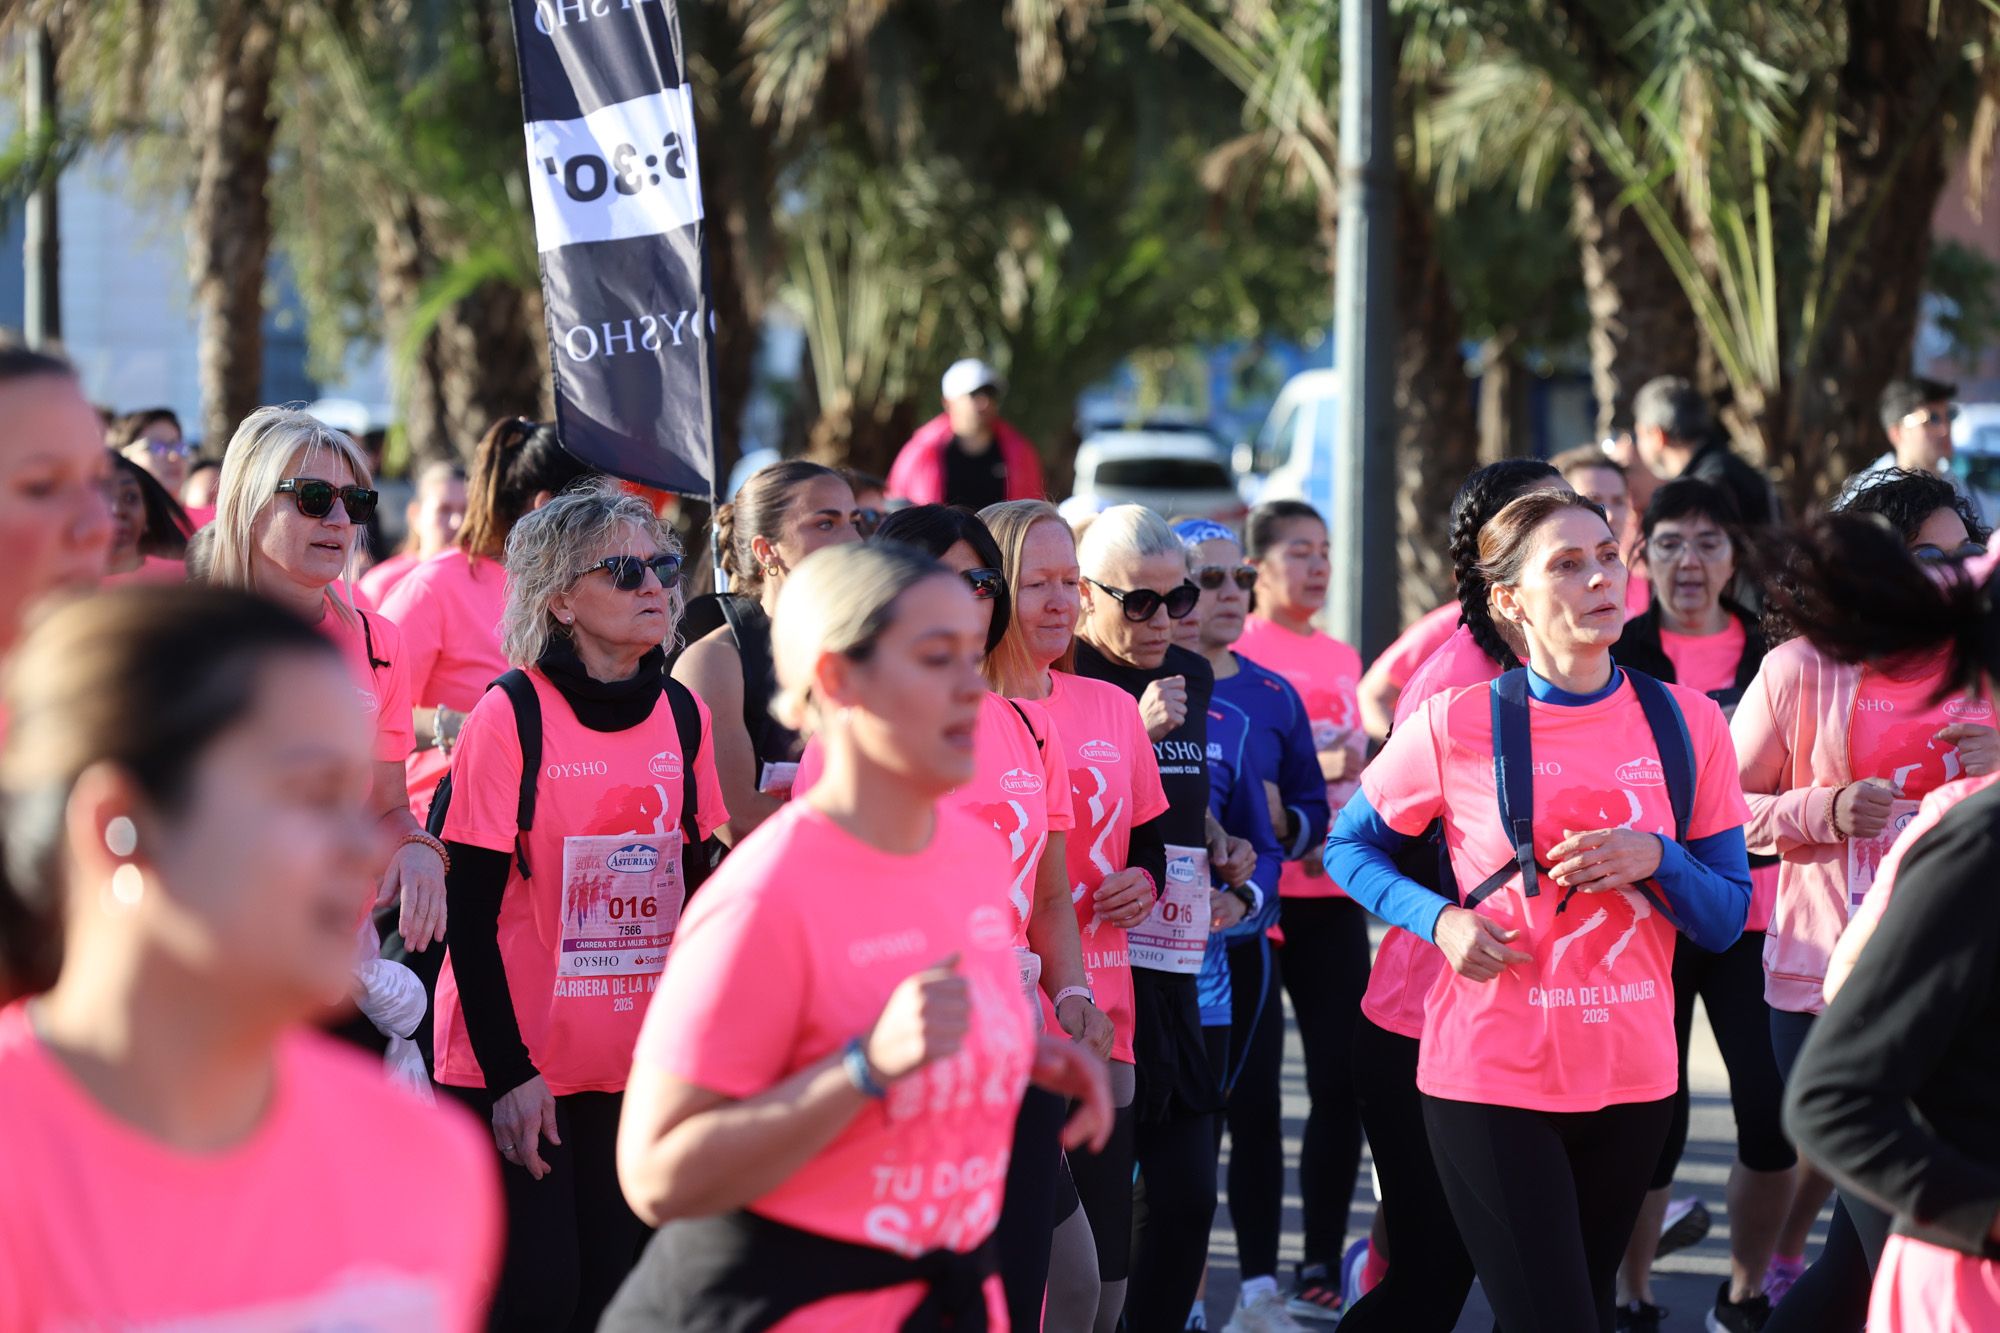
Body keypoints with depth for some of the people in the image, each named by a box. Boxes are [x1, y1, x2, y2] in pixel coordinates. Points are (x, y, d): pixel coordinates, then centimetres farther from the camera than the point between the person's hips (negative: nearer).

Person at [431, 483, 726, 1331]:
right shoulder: (511, 716, -12)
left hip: (639, 1062, 5)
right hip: (515, 1063, -5)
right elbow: (470, 914, -11)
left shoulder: (683, 717, 4)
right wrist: (508, 1071, -15)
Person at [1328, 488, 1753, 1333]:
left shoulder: (1688, 725, 2)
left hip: (1632, 1076, 4)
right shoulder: (1456, 725, -6)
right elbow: (1350, 846, 7)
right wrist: (1441, 919, -11)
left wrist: (1657, 859, -15)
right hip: (1492, 1080, -4)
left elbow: (1727, 920, 5)